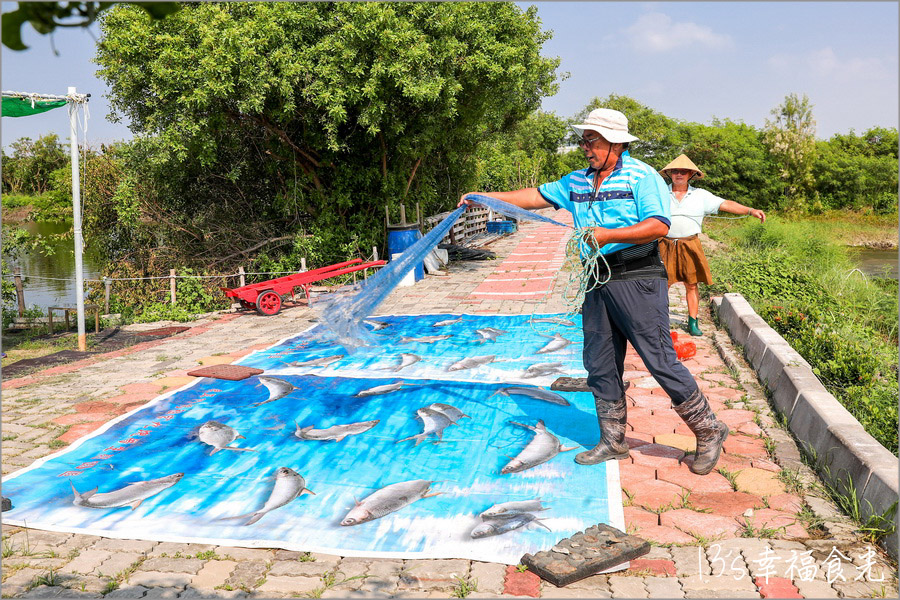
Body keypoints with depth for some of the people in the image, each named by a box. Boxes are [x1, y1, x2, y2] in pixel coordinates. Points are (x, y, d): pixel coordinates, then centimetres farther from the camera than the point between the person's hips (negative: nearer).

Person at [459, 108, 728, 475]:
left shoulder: (641, 176, -6)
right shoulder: (577, 182, 15)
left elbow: (659, 226, -16)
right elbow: (537, 196, 20)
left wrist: (608, 235, -22)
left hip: (637, 281, -7)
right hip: (597, 282, 7)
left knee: (661, 361, -7)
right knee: (600, 364, 9)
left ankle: (708, 431, 10)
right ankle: (613, 441, 22)